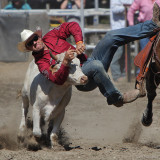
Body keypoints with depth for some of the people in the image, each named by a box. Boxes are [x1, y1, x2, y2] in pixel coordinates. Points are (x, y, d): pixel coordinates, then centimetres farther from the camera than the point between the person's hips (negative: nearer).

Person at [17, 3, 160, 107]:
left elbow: (72, 26, 6)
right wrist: (65, 62, -36)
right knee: (96, 65, -41)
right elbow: (58, 80, -21)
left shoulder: (50, 37, 8)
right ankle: (115, 98, -27)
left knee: (113, 36, -8)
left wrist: (79, 42, -11)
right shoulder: (41, 62, -7)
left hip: (88, 62, 7)